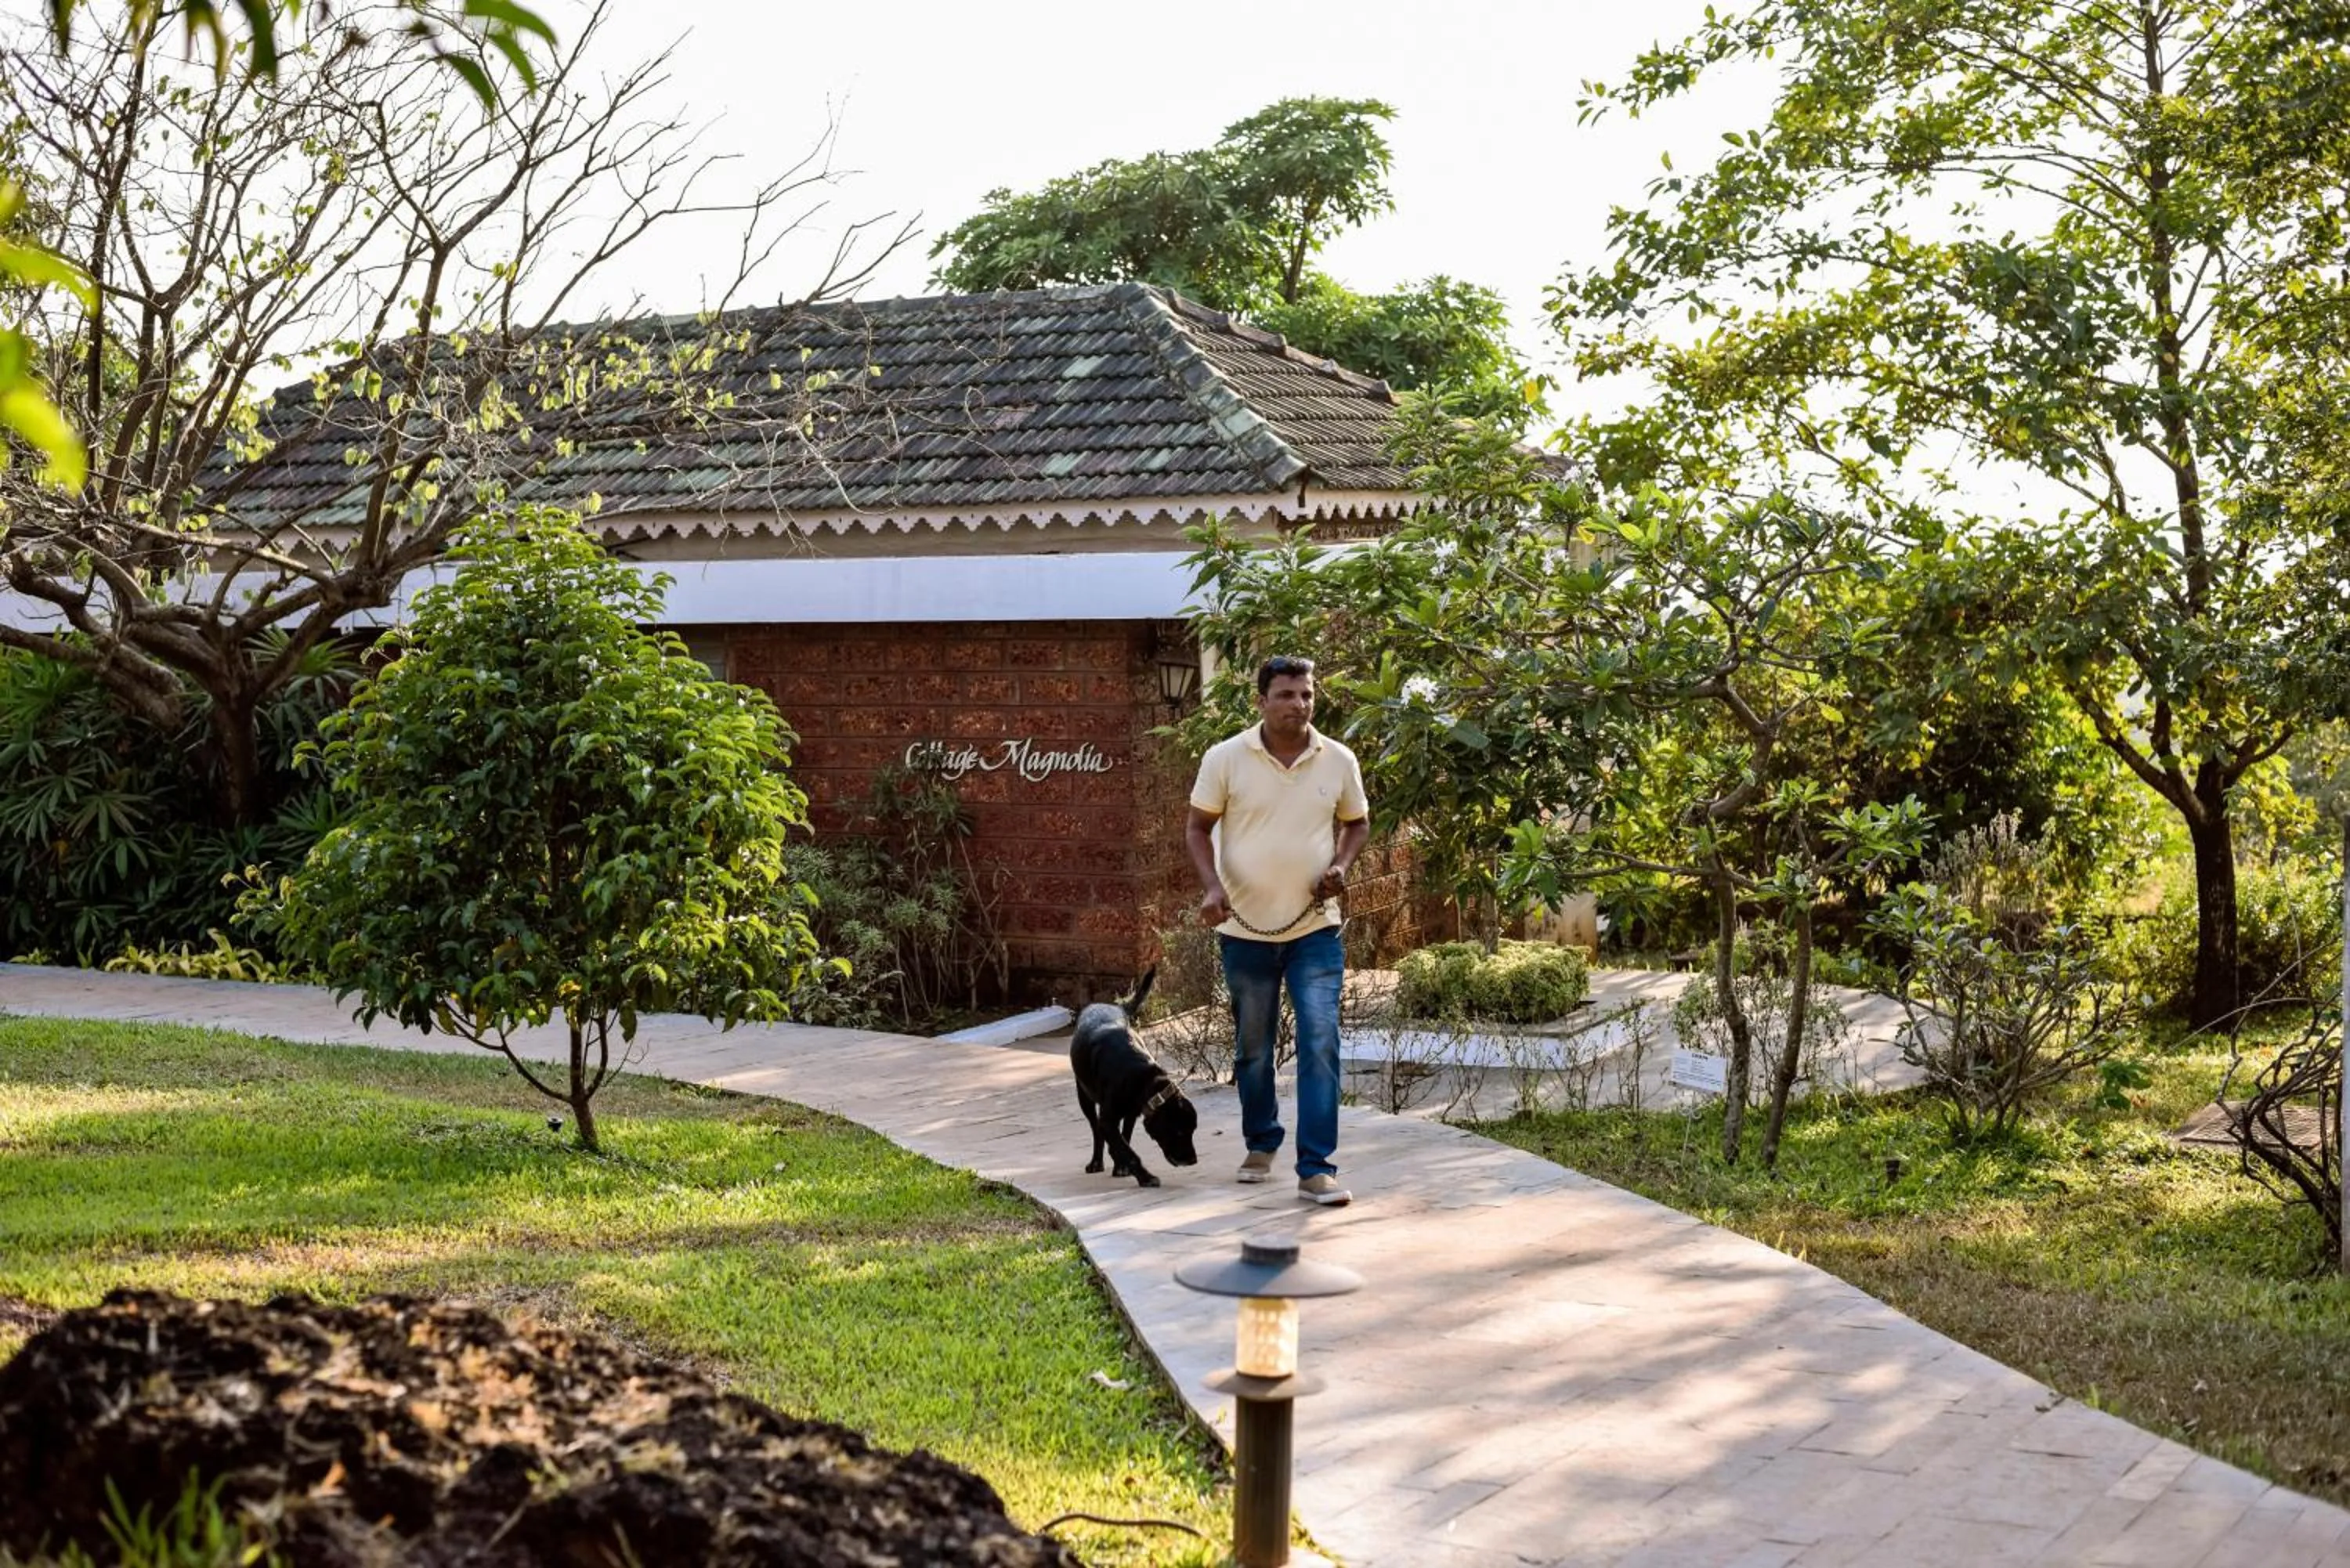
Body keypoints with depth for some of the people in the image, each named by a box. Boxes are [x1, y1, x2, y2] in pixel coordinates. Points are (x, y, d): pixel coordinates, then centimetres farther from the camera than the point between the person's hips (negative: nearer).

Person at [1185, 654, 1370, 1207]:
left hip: (1315, 928, 0)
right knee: (1253, 1049, 14)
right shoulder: (1226, 758, -8)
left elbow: (1357, 822, 13)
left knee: (1320, 1045, -9)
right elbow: (1198, 828, 0)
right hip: (1246, 929, 0)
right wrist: (1212, 886, -16)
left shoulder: (1339, 761, -2)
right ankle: (1261, 1145, 35)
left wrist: (1341, 865, -6)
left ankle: (1317, 1169, -7)